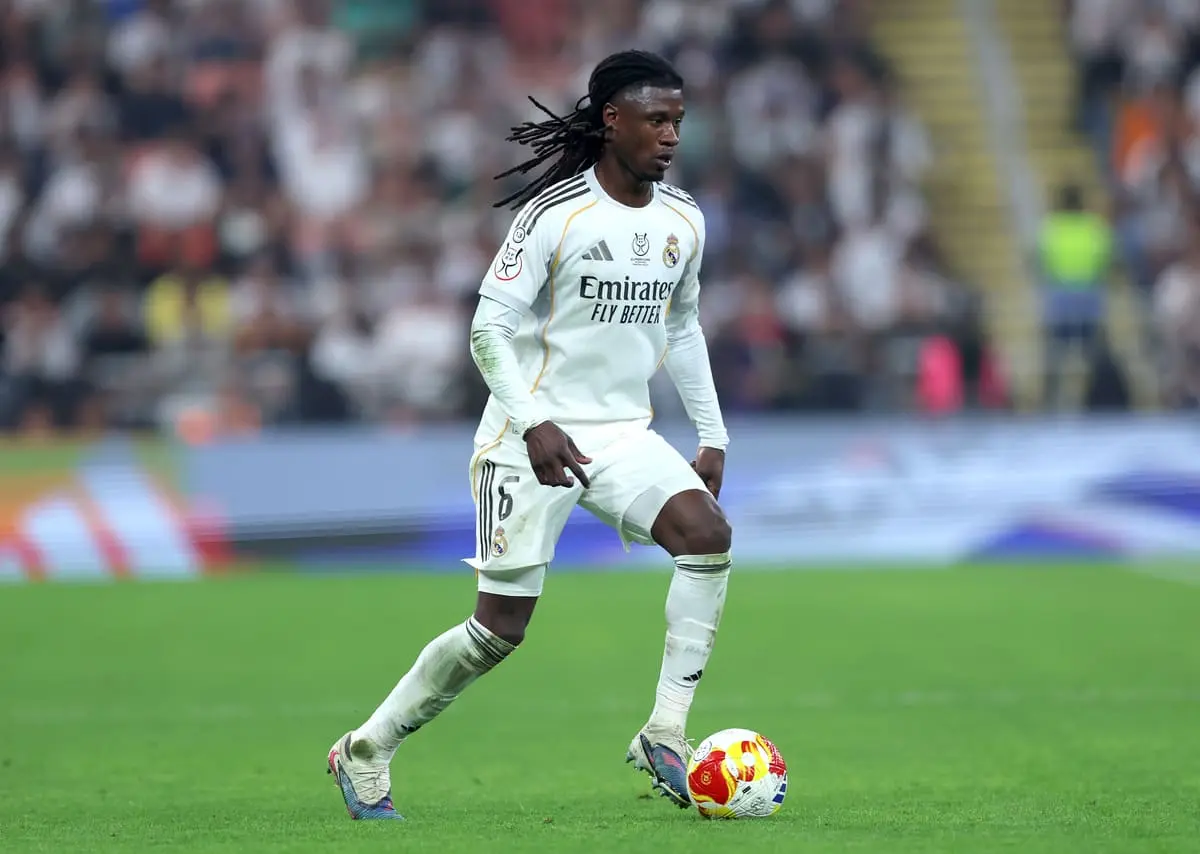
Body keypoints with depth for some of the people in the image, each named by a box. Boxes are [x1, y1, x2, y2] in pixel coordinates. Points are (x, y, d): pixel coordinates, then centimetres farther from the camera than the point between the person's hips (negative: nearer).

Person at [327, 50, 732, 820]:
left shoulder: (683, 220, 6)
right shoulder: (556, 213, -14)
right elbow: (490, 327, -15)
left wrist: (712, 433, 14)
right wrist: (534, 424, -28)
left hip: (624, 431, 5)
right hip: (535, 432, -5)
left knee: (708, 533, -22)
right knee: (503, 625, -5)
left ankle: (665, 734, -17)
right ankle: (367, 750, 14)